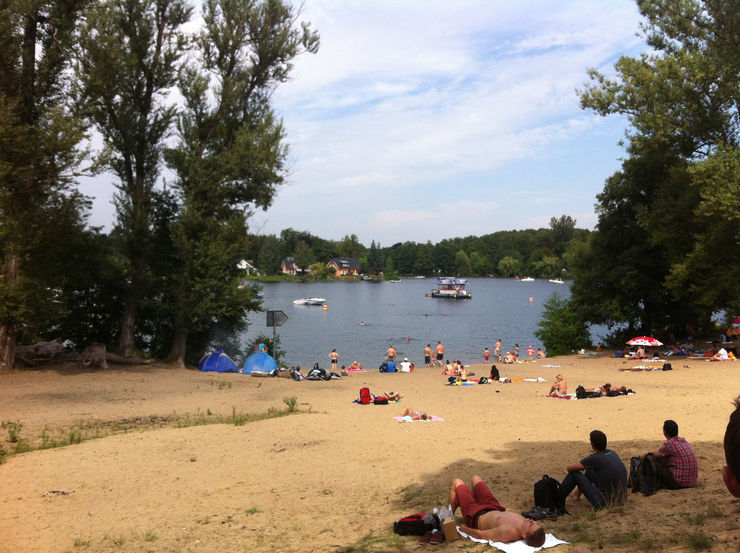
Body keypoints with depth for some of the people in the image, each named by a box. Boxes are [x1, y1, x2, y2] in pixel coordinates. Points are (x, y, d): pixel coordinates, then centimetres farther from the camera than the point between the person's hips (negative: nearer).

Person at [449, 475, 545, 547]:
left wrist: (464, 529, -12)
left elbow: (481, 534, -28)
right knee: (475, 478, 26)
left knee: (456, 482, 14)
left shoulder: (507, 533, -48)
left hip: (477, 516, -6)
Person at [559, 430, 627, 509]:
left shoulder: (594, 458, -15)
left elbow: (569, 468, -2)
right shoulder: (612, 453, 5)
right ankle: (578, 493, 44)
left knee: (574, 473, 4)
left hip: (605, 503, -7)